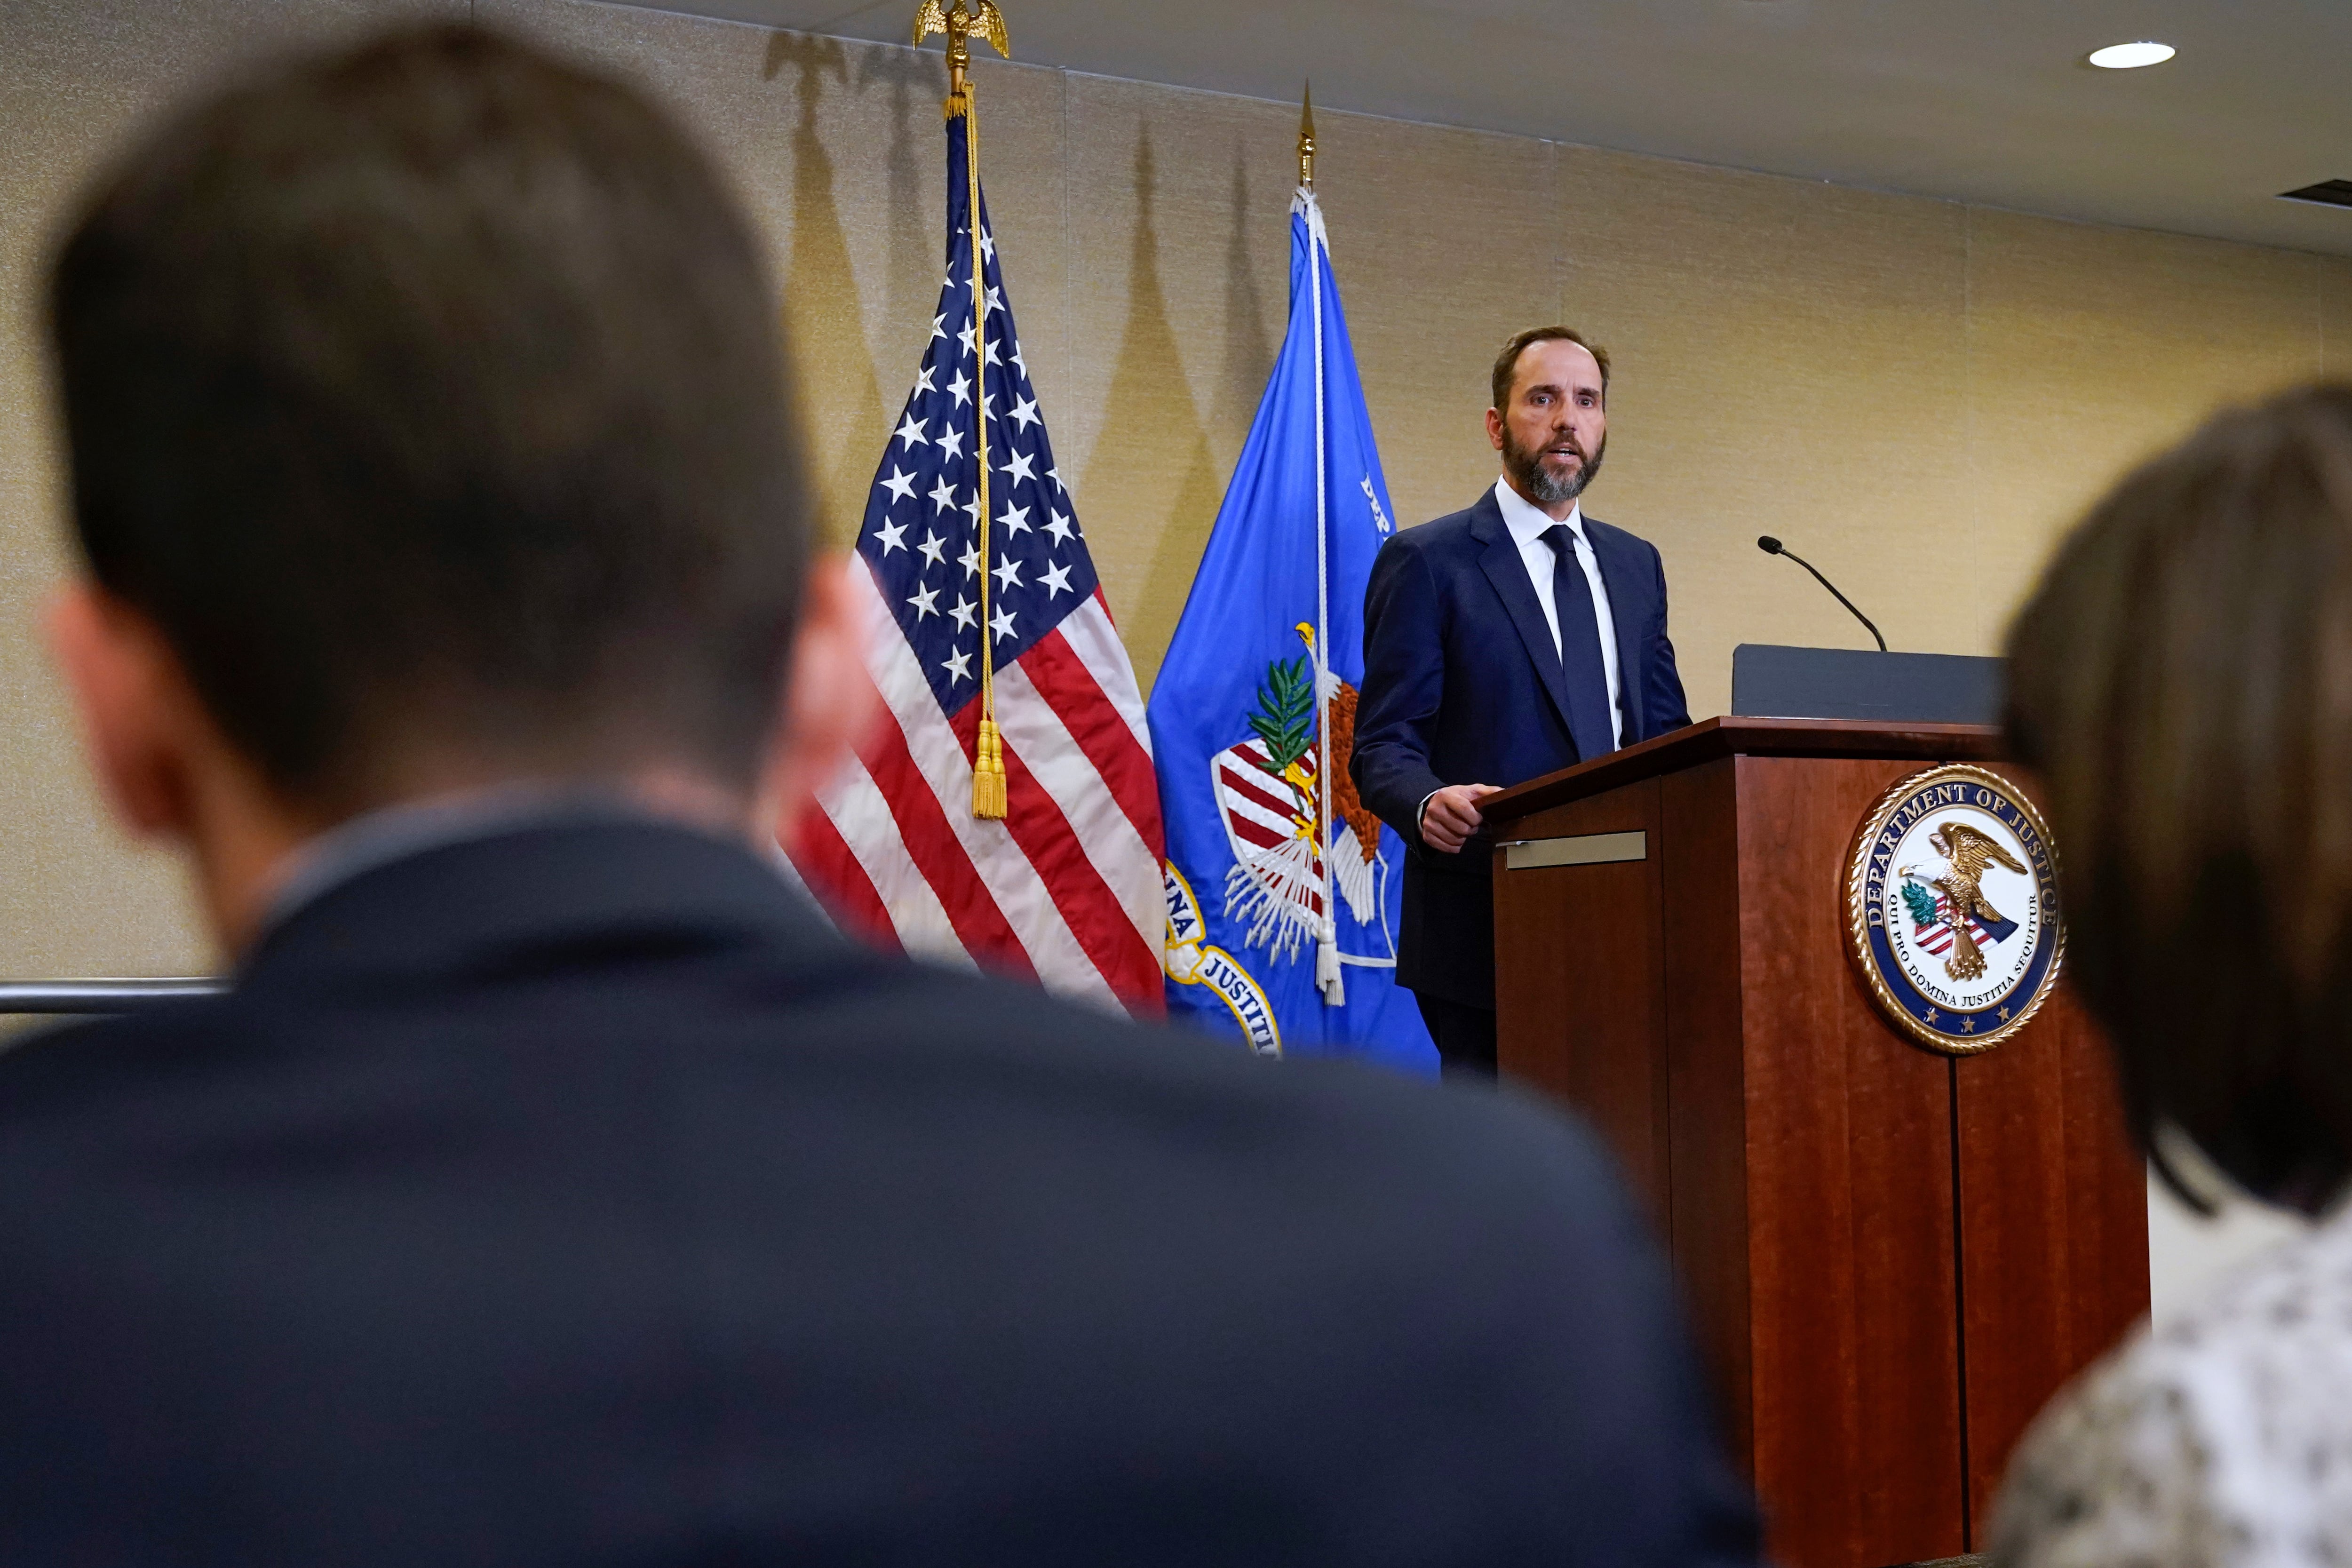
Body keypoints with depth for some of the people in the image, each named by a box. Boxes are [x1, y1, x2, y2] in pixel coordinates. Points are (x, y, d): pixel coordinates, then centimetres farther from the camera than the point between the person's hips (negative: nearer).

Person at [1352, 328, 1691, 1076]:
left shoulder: (1635, 565, 18)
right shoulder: (1427, 562, 1)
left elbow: (1665, 731, 20)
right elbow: (1383, 744, -4)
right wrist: (1429, 806, -26)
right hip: (1485, 929, -5)